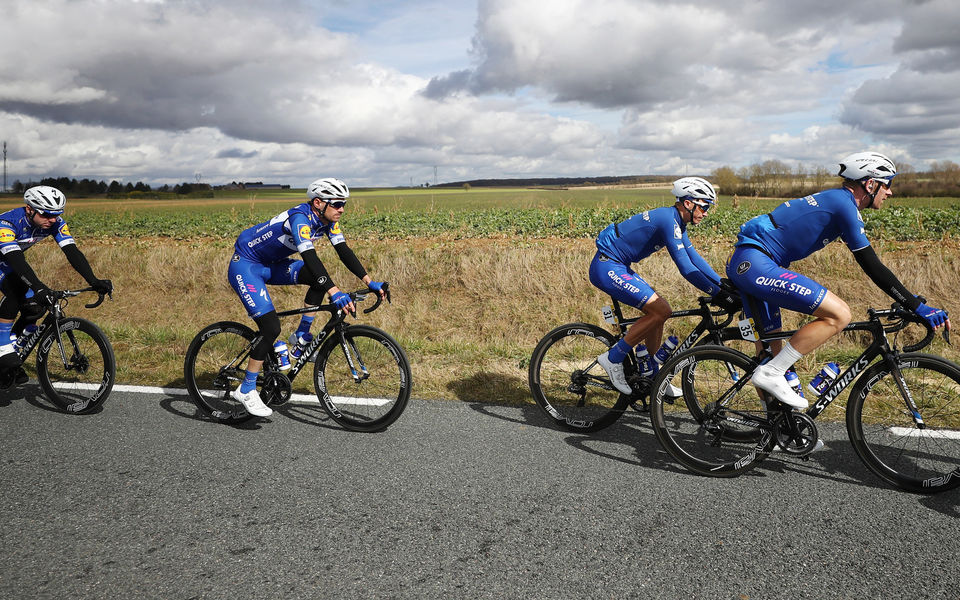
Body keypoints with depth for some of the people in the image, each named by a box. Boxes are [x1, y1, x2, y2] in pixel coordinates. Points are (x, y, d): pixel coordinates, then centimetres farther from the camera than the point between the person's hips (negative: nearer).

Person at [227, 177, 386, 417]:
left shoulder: (327, 220, -4)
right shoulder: (300, 218, -29)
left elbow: (344, 252, -4)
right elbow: (310, 257, -41)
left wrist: (370, 283, -12)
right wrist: (335, 293, -50)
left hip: (270, 264, 9)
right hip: (245, 265, -9)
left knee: (321, 278, -7)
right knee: (272, 328, -17)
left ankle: (301, 336, 5)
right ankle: (246, 390, -3)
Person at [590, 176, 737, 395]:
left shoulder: (675, 221, 11)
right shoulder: (668, 219, -19)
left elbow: (695, 258, 15)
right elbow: (685, 268, -23)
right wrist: (718, 294, -19)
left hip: (618, 267, 10)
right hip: (607, 268, -10)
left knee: (659, 310, 10)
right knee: (660, 310, -15)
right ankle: (613, 358, -6)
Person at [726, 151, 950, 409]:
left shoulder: (833, 201, 22)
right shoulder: (844, 205, -9)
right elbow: (872, 267, -12)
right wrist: (918, 308, -8)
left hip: (744, 264, 11)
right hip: (755, 264, -11)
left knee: (771, 347, 16)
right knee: (839, 314, -13)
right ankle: (771, 373, -11)